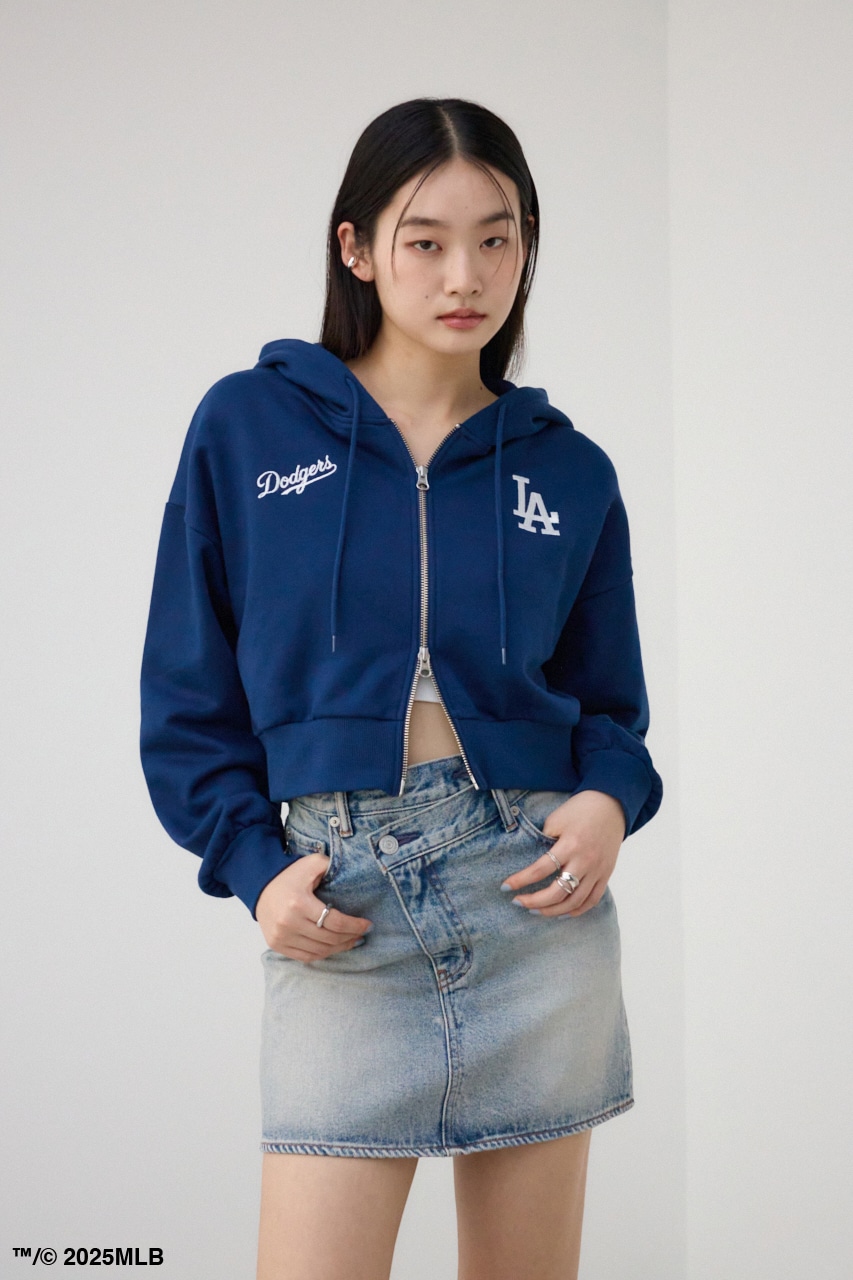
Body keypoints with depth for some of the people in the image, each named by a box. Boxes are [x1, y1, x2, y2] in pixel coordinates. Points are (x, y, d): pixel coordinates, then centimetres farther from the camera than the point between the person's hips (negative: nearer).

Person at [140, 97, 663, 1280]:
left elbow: (609, 702, 14)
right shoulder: (247, 426, 3)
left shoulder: (569, 472, 8)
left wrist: (610, 801, -8)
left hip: (535, 887, 2)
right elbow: (188, 692, 5)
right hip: (342, 907, -2)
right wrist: (253, 863, -8)